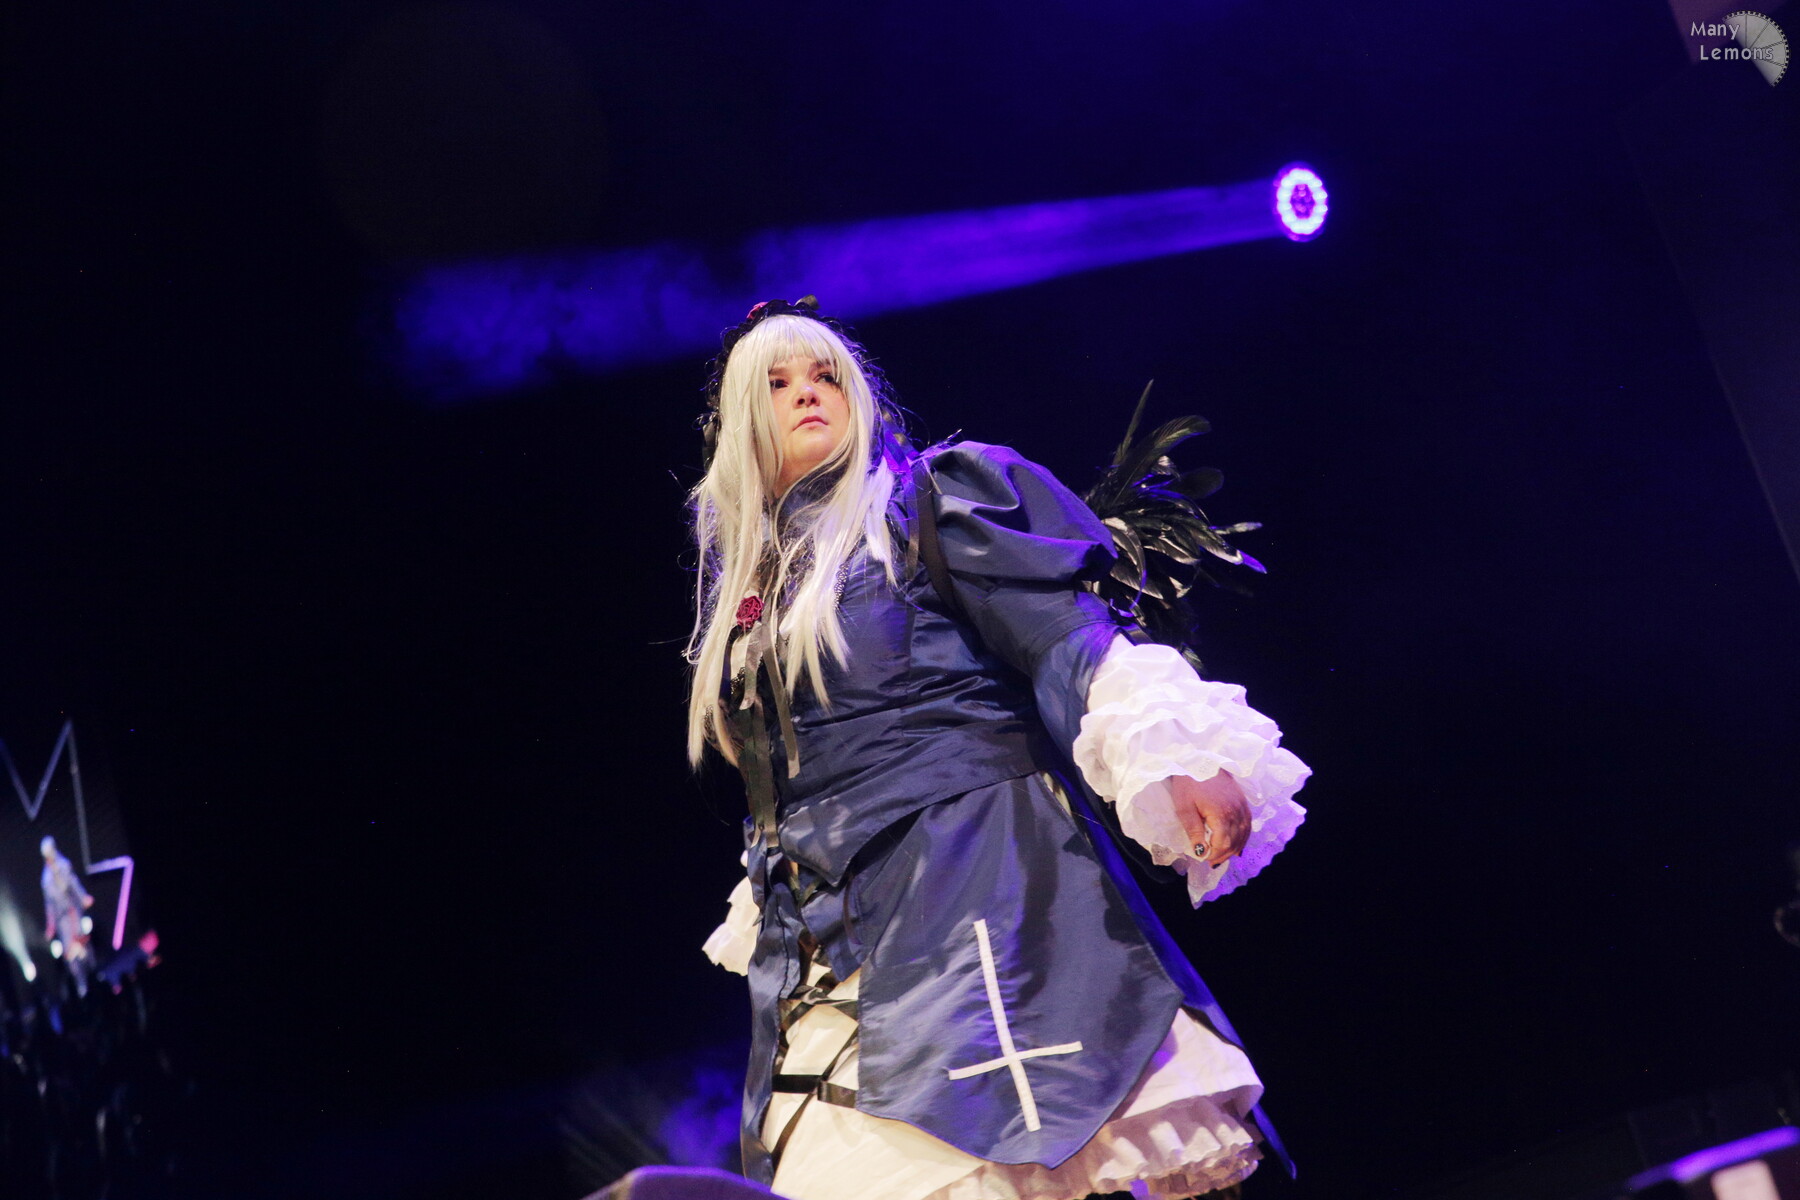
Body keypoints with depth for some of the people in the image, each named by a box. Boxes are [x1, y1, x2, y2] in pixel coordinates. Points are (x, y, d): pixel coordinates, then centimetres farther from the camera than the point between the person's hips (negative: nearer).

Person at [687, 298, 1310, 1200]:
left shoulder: (923, 506, 3)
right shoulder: (748, 581, 20)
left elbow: (1067, 641, -9)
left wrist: (1174, 755, -22)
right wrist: (763, 921, 29)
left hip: (971, 882, -5)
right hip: (828, 949, 6)